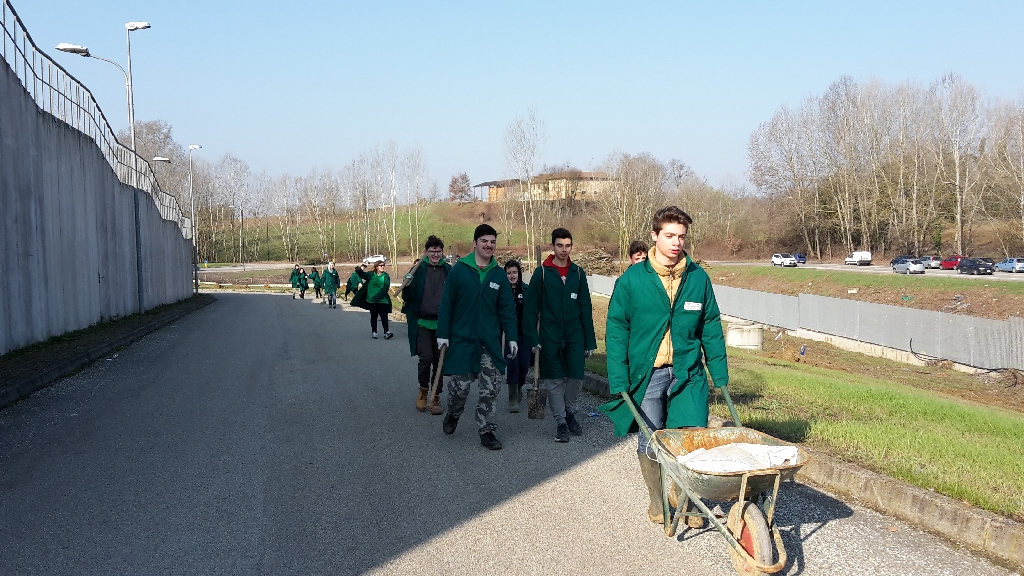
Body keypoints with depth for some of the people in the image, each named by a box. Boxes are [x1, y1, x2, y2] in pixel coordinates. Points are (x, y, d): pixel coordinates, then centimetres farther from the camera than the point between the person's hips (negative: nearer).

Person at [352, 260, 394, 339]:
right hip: (372, 300, 1)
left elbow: (386, 287, -10)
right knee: (373, 316, 10)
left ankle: (386, 332, -4)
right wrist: (359, 270, -31)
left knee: (384, 316, -5)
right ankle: (374, 332, 19)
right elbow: (362, 274, -7)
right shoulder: (370, 274, 3)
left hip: (382, 300, -1)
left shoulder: (386, 276, 0)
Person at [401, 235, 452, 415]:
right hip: (422, 322, -1)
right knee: (425, 357, -10)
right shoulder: (419, 269, 2)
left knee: (439, 360, 6)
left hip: (442, 323, 1)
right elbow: (409, 296, 2)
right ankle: (423, 390, 15)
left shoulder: (449, 271, 4)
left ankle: (436, 398, 18)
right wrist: (407, 285, -18)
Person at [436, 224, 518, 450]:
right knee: (460, 384, 2)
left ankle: (486, 431, 12)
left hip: (491, 340, 2)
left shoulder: (499, 274, 4)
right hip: (462, 338, -2)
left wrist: (512, 337, -1)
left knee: (491, 387, 1)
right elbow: (446, 304, -3)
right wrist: (443, 334, -7)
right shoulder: (459, 270, -3)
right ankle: (453, 415, 32)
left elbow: (507, 308, 5)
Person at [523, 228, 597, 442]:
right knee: (554, 381, 2)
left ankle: (570, 412, 26)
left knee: (576, 377, 2)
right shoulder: (542, 273, -2)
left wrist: (589, 340, 5)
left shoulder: (578, 273, 6)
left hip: (575, 336, 2)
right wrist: (532, 339, -7)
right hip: (550, 336, -2)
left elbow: (585, 308, 8)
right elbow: (531, 309, -2)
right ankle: (561, 422, 13)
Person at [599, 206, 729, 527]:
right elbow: (616, 330, -4)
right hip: (647, 374, -1)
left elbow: (711, 328, 8)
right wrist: (618, 380, -9)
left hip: (688, 374, 2)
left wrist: (720, 374, 6)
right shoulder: (632, 279, -4)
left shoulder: (698, 278, 3)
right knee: (650, 441, 8)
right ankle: (656, 498, 28)